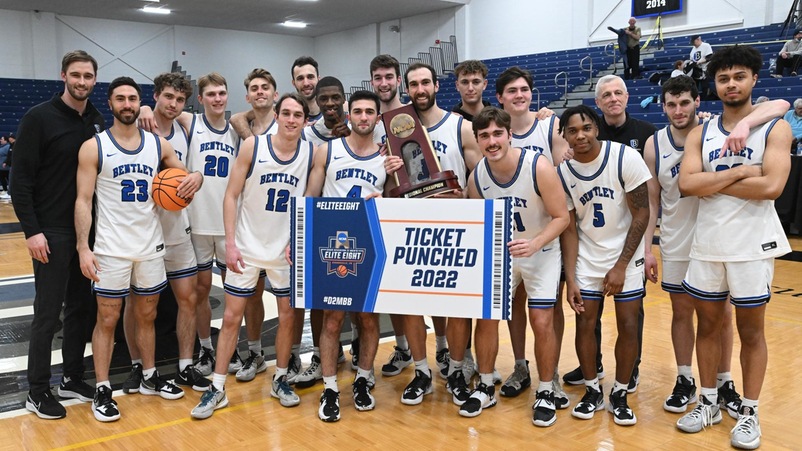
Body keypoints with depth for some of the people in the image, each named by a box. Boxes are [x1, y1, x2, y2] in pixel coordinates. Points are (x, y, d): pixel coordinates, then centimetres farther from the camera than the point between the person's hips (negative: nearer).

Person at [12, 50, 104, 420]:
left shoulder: (97, 122, 8)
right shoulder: (39, 118, -8)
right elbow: (20, 179, -11)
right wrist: (32, 230, -16)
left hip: (88, 230, 6)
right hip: (52, 233, -6)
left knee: (82, 307, 12)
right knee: (48, 313, 0)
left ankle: (72, 378, 27)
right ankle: (37, 392, 14)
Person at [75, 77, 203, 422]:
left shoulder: (159, 145, 5)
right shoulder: (93, 147, -5)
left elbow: (185, 177, 13)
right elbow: (83, 201, -7)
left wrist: (197, 177, -13)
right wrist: (83, 248, -16)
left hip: (151, 246, 4)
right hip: (111, 249, -4)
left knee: (147, 316, 15)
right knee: (107, 319, 4)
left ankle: (150, 378, 30)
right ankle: (102, 391, 15)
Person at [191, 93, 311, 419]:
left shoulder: (311, 153, -4)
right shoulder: (253, 146, -9)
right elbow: (231, 195, -7)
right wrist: (231, 242, -12)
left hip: (287, 248, 2)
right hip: (248, 246, -2)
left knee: (287, 315, 9)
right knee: (232, 317, 3)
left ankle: (280, 380, 27)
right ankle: (217, 388, 15)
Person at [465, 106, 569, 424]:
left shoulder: (539, 166, -25)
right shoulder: (477, 177, -12)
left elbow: (561, 217, -19)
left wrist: (534, 244, -33)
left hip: (541, 252, -3)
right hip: (499, 253, 4)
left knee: (542, 322, -6)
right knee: (486, 315, 1)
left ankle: (546, 393, 14)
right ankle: (485, 388, 19)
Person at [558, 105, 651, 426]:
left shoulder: (626, 158, -16)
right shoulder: (562, 171, -7)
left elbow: (641, 214, -12)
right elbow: (569, 228, -3)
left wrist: (621, 265, -14)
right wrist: (570, 278, -9)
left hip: (626, 255, -2)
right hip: (586, 258, 2)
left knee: (628, 326, -1)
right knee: (585, 324, 1)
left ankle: (620, 395, 17)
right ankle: (592, 391, 21)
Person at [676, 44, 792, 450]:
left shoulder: (775, 128, -4)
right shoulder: (700, 134, 6)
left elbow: (771, 186, -19)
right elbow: (687, 184, -10)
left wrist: (713, 183, -11)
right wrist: (740, 171, -15)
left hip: (752, 246, -3)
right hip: (706, 245, 4)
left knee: (751, 332, 8)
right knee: (708, 325, 12)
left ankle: (749, 413, 22)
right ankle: (709, 403, 27)